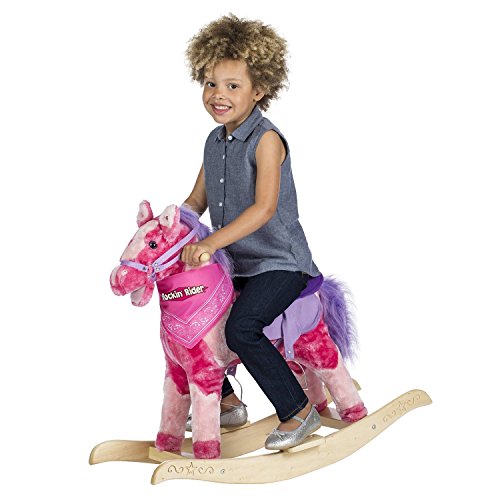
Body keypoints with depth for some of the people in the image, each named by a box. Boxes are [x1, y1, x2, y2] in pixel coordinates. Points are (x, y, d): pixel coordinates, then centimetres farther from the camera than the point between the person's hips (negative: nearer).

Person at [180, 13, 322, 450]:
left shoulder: (266, 140, -17)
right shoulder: (215, 141, 7)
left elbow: (264, 208, -29)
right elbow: (196, 201, 15)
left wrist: (212, 243, -37)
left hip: (279, 262, -9)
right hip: (234, 263, 9)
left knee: (241, 328, -25)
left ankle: (299, 410, -7)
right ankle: (224, 401, 26)